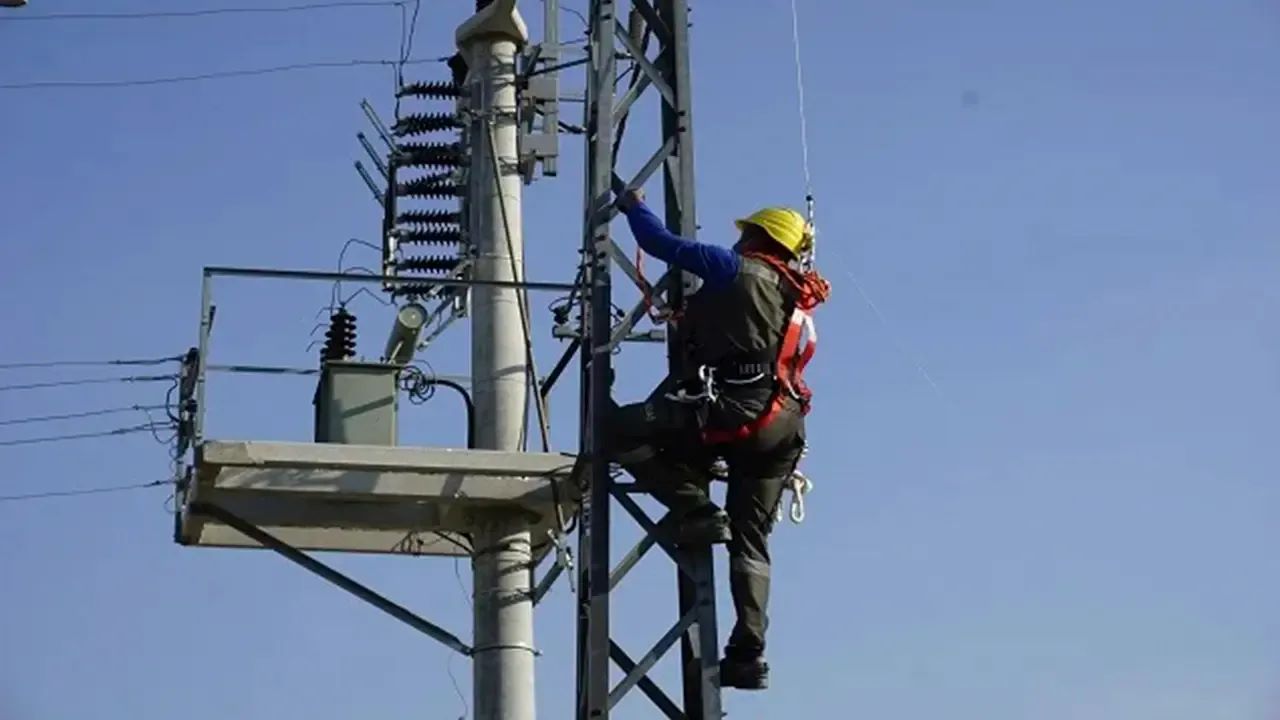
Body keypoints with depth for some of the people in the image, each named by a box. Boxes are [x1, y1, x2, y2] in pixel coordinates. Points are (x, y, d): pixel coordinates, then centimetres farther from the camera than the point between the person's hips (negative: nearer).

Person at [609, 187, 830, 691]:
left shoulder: (740, 270, 3)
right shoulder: (800, 308, 27)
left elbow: (664, 245, 3)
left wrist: (633, 206, 21)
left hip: (731, 410, -8)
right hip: (782, 427, 8)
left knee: (619, 431, 1)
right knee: (750, 542, 12)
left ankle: (694, 509, -8)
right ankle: (749, 655, 4)